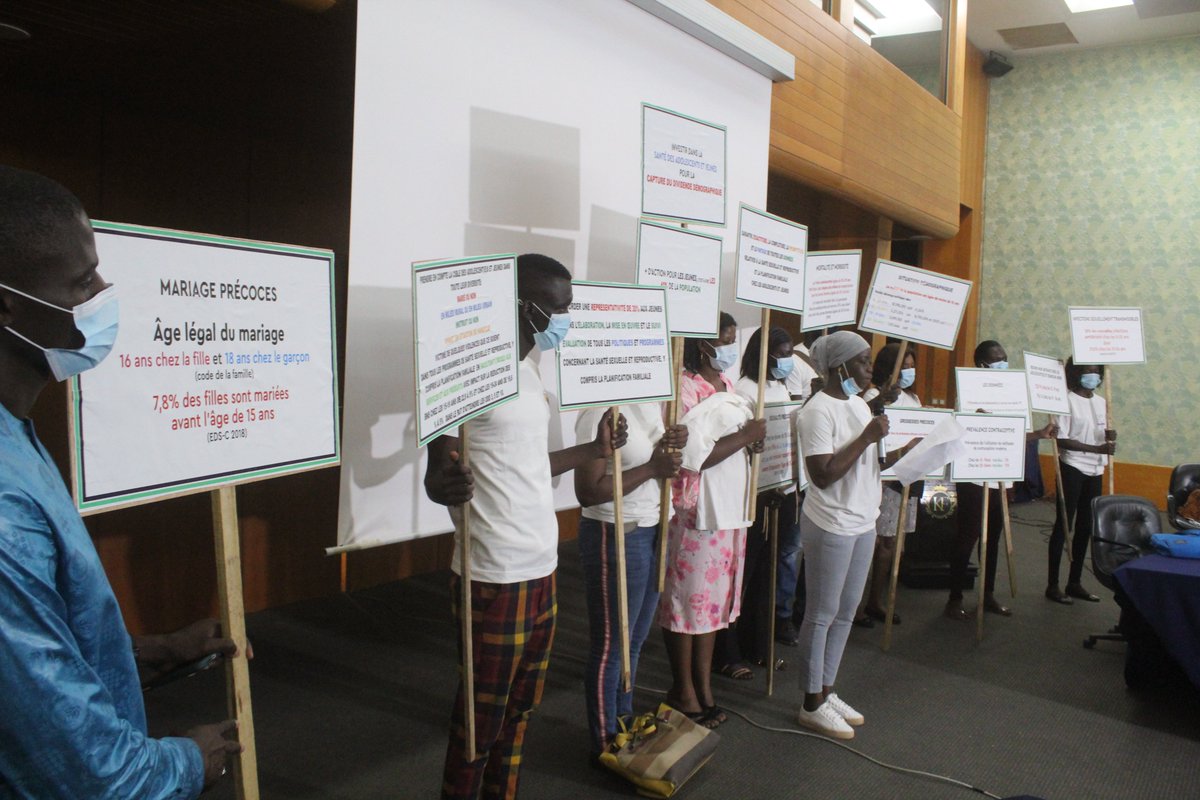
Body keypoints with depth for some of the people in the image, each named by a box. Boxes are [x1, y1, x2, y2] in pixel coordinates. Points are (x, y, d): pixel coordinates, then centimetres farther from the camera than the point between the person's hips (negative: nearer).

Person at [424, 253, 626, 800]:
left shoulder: (528, 372, 12)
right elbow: (438, 472, -16)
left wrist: (593, 450, 25)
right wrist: (449, 486, -38)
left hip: (541, 570, 9)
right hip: (495, 578, -8)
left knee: (521, 709, 20)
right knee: (481, 718, 7)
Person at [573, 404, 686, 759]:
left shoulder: (652, 402, 6)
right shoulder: (601, 411, -20)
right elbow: (588, 492, -21)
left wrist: (672, 445, -5)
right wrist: (651, 469, -20)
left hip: (652, 531, 8)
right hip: (615, 537, -8)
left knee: (635, 640, 20)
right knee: (611, 645, 6)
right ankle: (605, 743, 23)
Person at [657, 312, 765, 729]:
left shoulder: (727, 385, 12)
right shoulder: (684, 389, -17)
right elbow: (692, 456, -24)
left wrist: (755, 440, 2)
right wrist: (745, 436, -15)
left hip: (728, 510, 9)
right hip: (694, 512, -9)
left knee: (712, 598, 15)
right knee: (687, 599, 4)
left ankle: (704, 687, 28)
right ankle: (683, 691, 20)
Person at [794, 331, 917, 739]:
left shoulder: (858, 403, 11)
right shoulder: (818, 410, -17)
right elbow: (823, 475, -24)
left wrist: (903, 452, 0)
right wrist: (867, 437, -21)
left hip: (862, 523, 9)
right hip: (831, 527, -9)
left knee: (845, 613, 16)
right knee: (822, 614, 3)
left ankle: (826, 691, 30)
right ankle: (812, 705, 16)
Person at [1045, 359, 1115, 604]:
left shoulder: (1101, 402, 11)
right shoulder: (1066, 401, -10)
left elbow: (1102, 437, 17)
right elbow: (1062, 440, -15)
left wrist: (1109, 436, -6)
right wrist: (1097, 448, -23)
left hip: (1095, 471, 7)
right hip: (1072, 469, -7)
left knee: (1085, 526, 11)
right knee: (1063, 525, -2)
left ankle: (1075, 582, 21)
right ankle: (1052, 585, 5)